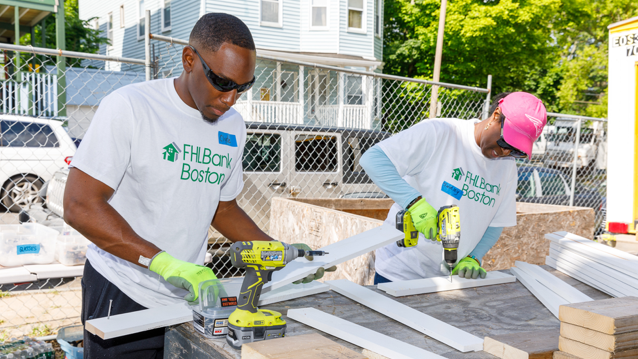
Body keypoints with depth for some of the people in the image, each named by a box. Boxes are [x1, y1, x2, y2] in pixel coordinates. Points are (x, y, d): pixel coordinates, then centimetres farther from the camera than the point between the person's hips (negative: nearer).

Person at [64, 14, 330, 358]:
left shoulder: (233, 126, 6)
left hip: (188, 294, 5)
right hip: (121, 297, -5)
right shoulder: (129, 107, -13)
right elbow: (80, 207, -19)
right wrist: (165, 262, -27)